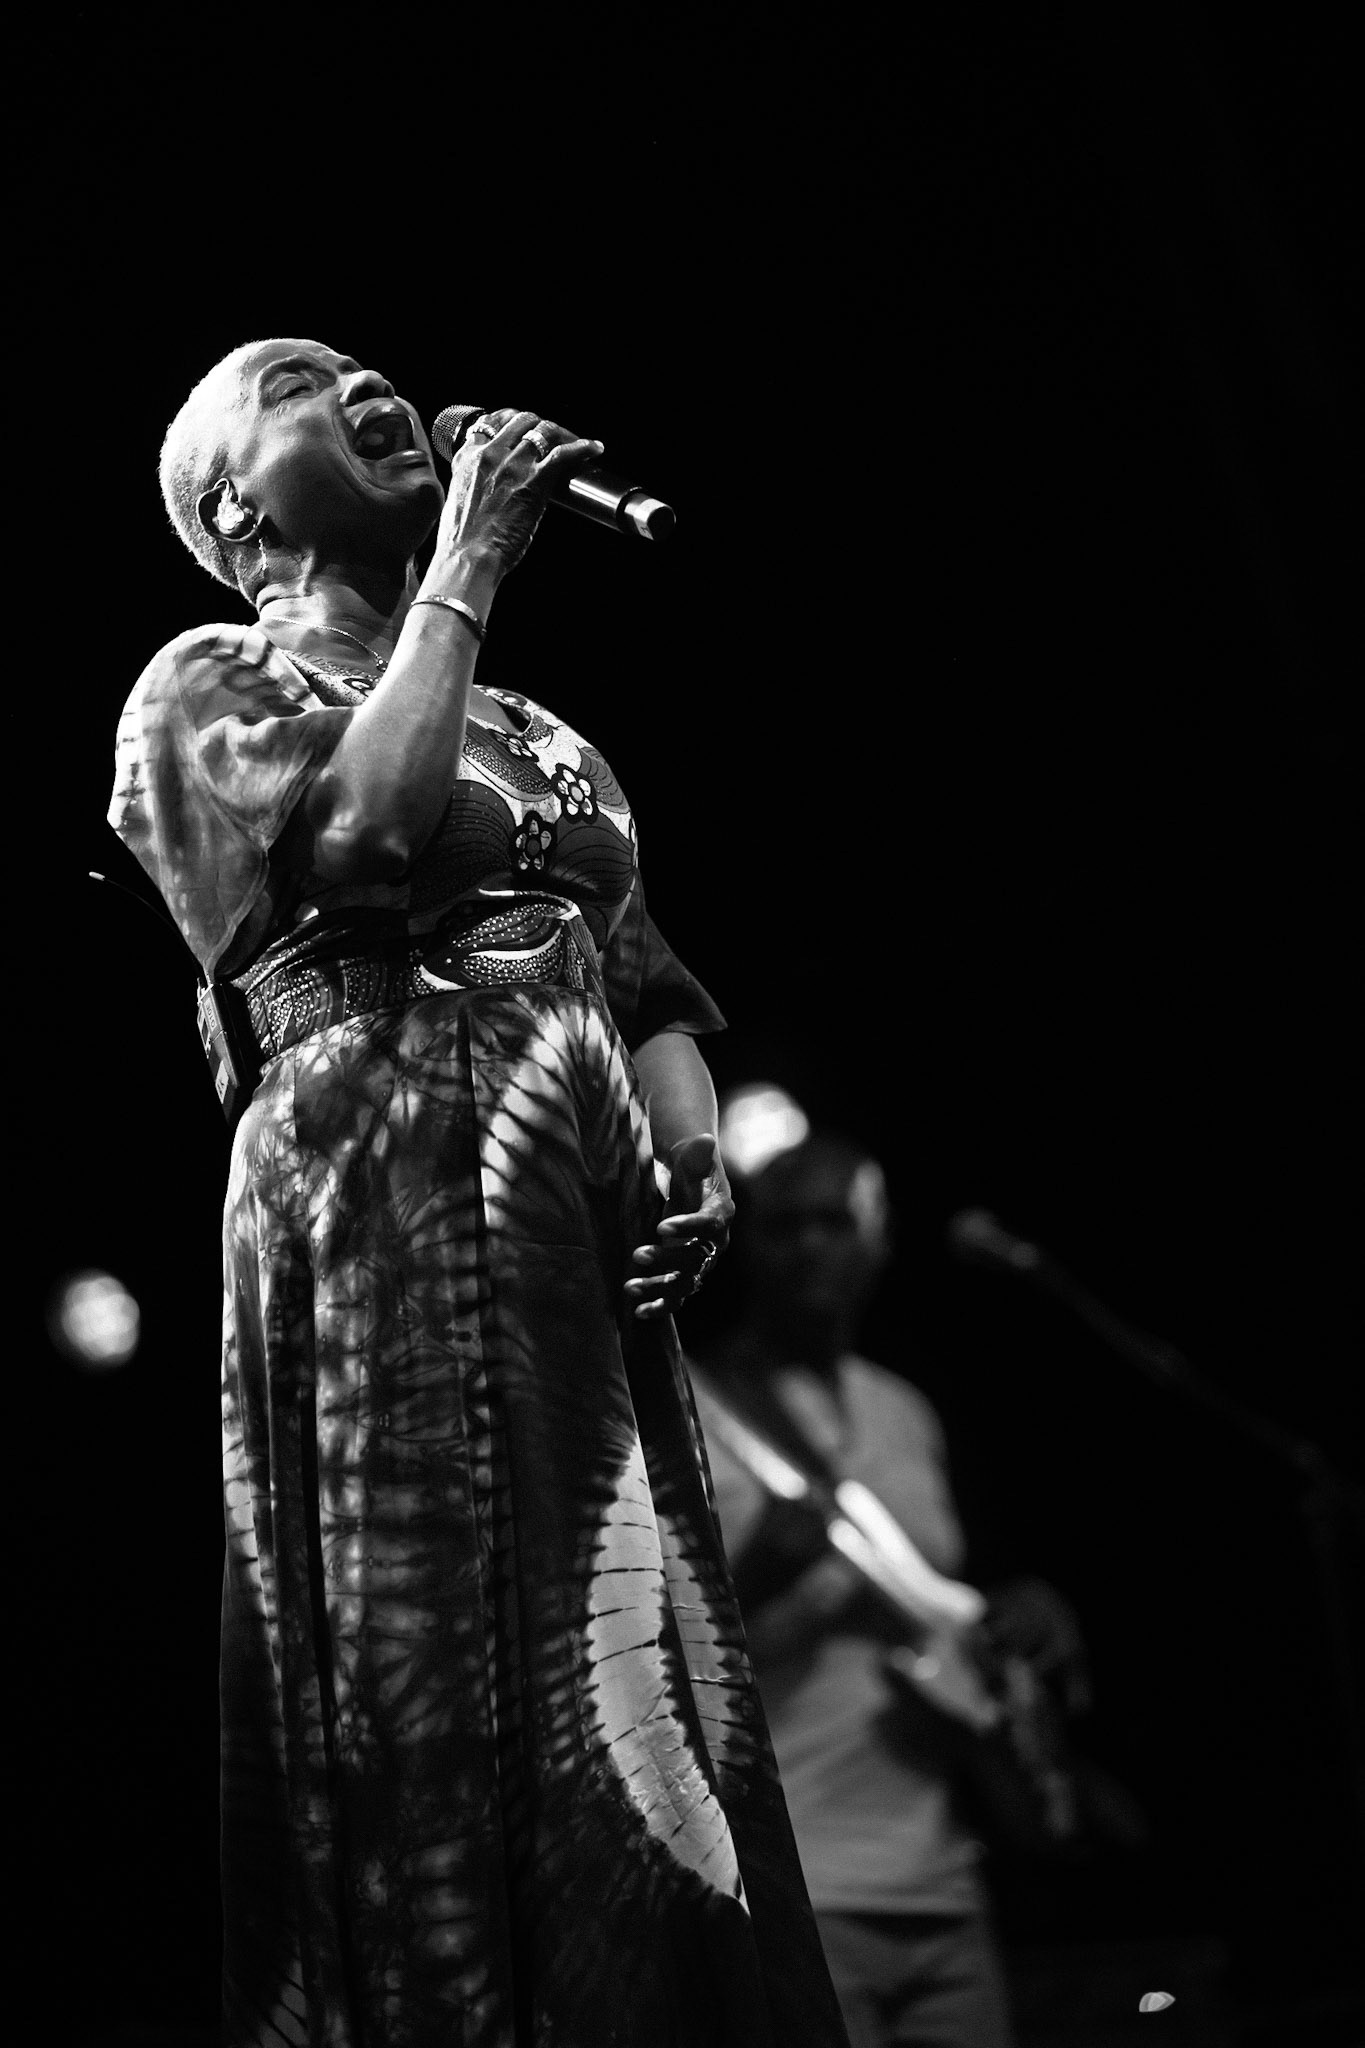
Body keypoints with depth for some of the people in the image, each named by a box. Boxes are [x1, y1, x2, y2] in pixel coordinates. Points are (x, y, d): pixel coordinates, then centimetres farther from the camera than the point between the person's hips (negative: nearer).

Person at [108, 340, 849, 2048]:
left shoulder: (527, 727, 24)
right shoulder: (209, 689, 5)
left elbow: (637, 969, 22)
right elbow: (367, 834, -16)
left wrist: (696, 1154, 2)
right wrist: (466, 564, -7)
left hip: (584, 1258, 6)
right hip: (386, 1225, -6)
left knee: (636, 1696, 2)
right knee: (443, 1710, -9)